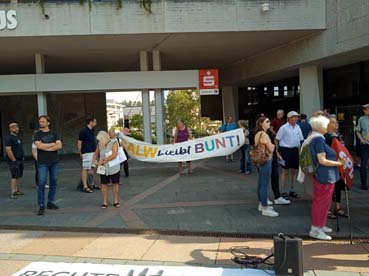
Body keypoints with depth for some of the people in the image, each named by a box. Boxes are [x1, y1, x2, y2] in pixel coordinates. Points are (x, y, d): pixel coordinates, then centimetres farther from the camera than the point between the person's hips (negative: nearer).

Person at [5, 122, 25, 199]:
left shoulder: (18, 137, 16)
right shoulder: (9, 138, -12)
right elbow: (8, 150, -19)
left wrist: (22, 157, 15)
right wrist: (14, 160, -19)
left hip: (20, 160, 9)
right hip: (14, 161, -9)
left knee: (18, 176, 12)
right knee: (14, 176, -10)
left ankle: (17, 190, 19)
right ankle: (12, 193, -8)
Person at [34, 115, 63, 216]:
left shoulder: (54, 133, 8)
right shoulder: (37, 134, 4)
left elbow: (59, 146, -4)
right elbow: (39, 145, -13)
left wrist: (46, 147, -10)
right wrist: (52, 144, -6)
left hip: (54, 162, 3)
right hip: (43, 162, -3)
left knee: (54, 182, 7)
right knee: (42, 183, -8)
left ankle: (51, 202, 20)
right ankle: (41, 206, -4)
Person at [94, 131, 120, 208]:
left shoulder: (113, 142, -12)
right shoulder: (99, 144, 1)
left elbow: (114, 155, -21)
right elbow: (96, 154, 13)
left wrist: (103, 161, -20)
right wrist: (95, 160, -7)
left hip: (114, 168, -3)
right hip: (103, 168, 3)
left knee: (115, 184, 5)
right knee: (104, 184, 3)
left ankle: (116, 201, 16)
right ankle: (105, 202, 12)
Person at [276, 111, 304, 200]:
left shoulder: (298, 127, 8)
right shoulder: (284, 127, -10)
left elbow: (300, 140, 13)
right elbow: (277, 140, -10)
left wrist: (300, 150, 8)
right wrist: (277, 152, -13)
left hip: (295, 150, 6)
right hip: (286, 150, -6)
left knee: (294, 171, 14)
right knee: (285, 171, 0)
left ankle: (292, 190, 28)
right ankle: (283, 192, 10)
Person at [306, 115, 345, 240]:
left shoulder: (313, 138, 10)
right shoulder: (319, 139, -21)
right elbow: (323, 160, -23)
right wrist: (339, 163, -13)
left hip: (319, 175, 10)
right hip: (325, 176, -10)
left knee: (319, 201, 19)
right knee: (322, 202, -1)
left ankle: (320, 225, 32)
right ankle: (315, 230, 8)